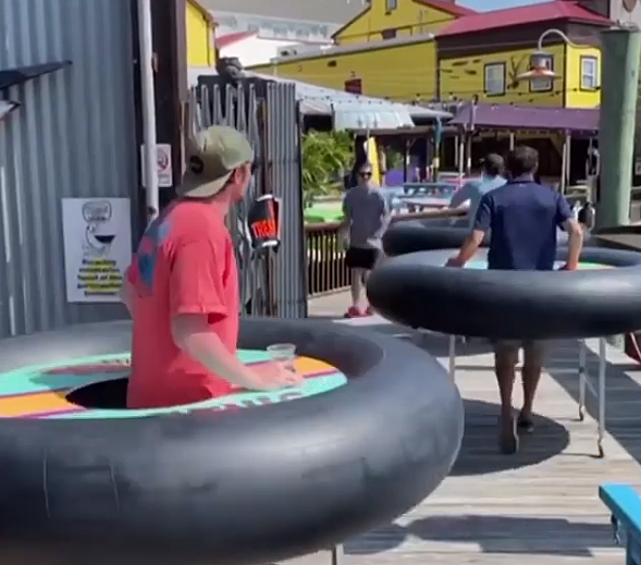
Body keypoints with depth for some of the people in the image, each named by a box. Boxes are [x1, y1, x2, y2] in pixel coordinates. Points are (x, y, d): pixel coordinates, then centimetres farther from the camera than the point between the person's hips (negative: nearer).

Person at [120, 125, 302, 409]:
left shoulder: (169, 217, 5)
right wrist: (254, 379, -19)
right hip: (186, 402, -9)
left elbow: (130, 293, 18)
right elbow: (189, 332, -29)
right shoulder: (204, 229, -22)